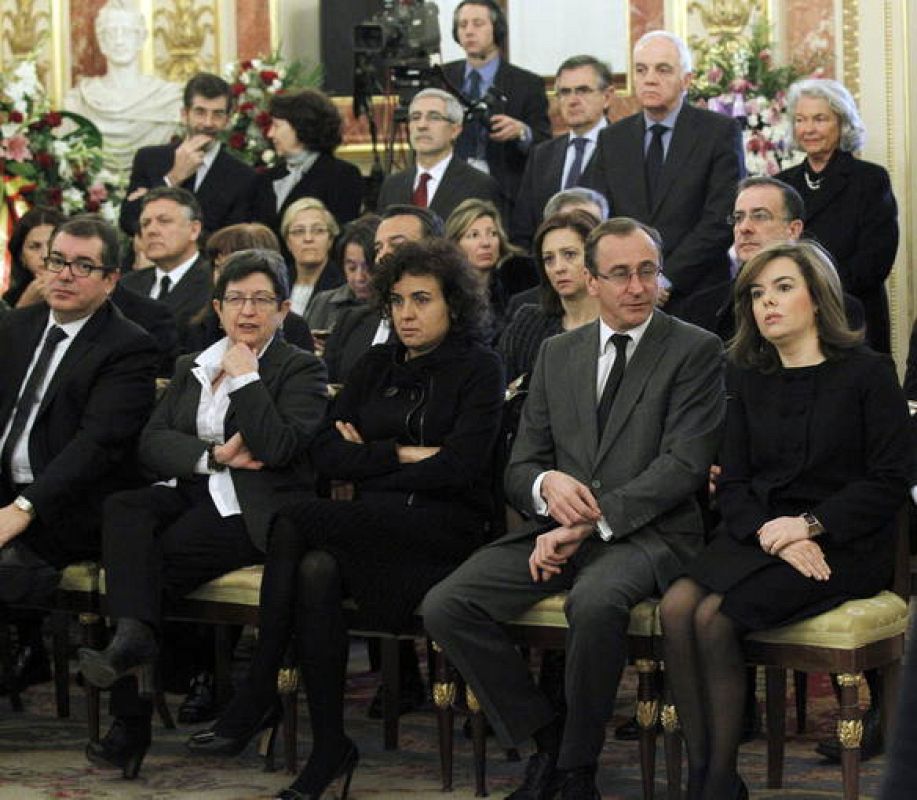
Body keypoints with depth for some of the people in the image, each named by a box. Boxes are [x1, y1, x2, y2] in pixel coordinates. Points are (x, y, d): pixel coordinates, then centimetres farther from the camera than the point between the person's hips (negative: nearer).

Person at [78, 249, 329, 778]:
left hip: (248, 511, -5)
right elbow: (152, 442, 8)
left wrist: (244, 376, -9)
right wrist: (215, 455, -9)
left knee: (153, 558, -27)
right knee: (123, 511, -30)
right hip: (186, 494, 5)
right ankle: (134, 636, -46)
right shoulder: (191, 368, 22)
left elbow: (278, 447, -13)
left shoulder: (301, 370, 4)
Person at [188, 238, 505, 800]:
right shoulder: (377, 367, 19)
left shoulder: (479, 369, 2)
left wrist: (369, 458, -3)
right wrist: (402, 454, -4)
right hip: (378, 528, 5)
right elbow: (327, 453, 10)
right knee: (315, 572, -30)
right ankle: (329, 747, -26)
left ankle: (257, 696, -19)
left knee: (296, 523, -26)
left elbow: (460, 464, -11)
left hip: (444, 527, -5)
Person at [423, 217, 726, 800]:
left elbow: (683, 463, -9)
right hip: (560, 529, 5)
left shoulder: (697, 351, 2)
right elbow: (520, 467, 14)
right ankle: (545, 739, -1)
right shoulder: (558, 353, 17)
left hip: (648, 532, -5)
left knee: (595, 602, -38)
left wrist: (593, 521, -17)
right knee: (445, 607, -16)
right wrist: (547, 483, -12)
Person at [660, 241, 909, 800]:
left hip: (844, 544, -5)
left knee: (714, 617, -28)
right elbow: (733, 482, 10)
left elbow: (891, 482, -5)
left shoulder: (867, 372, 0)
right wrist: (770, 534, -11)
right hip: (758, 535, 5)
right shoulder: (749, 378, 16)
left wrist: (808, 524, -15)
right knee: (677, 606, -26)